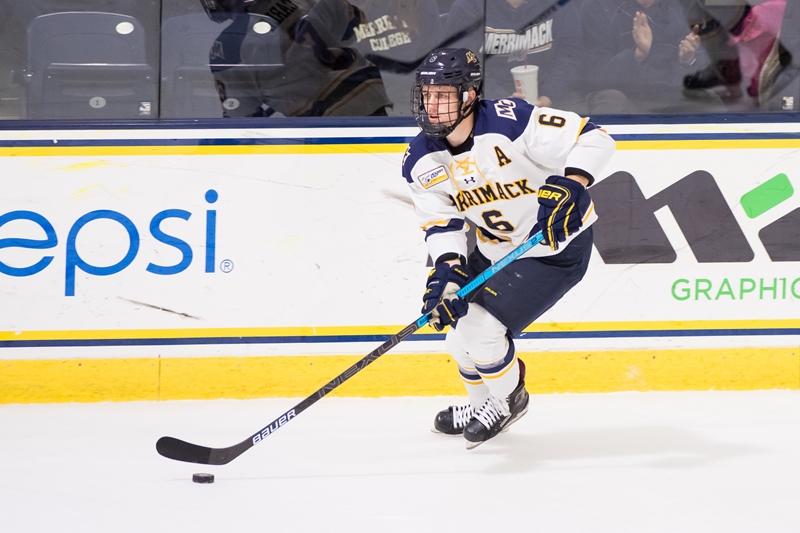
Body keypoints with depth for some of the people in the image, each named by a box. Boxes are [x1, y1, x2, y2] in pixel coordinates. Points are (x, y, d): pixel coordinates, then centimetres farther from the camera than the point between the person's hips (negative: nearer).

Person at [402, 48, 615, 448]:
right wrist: (447, 271, -25)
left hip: (558, 248, -8)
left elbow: (594, 139, -25)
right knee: (455, 315, 10)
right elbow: (441, 222, -8)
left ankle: (508, 399, 16)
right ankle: (484, 404, 39)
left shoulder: (511, 123, -29)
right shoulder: (421, 160, -8)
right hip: (496, 249, 8)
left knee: (481, 329, -15)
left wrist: (570, 186, -38)